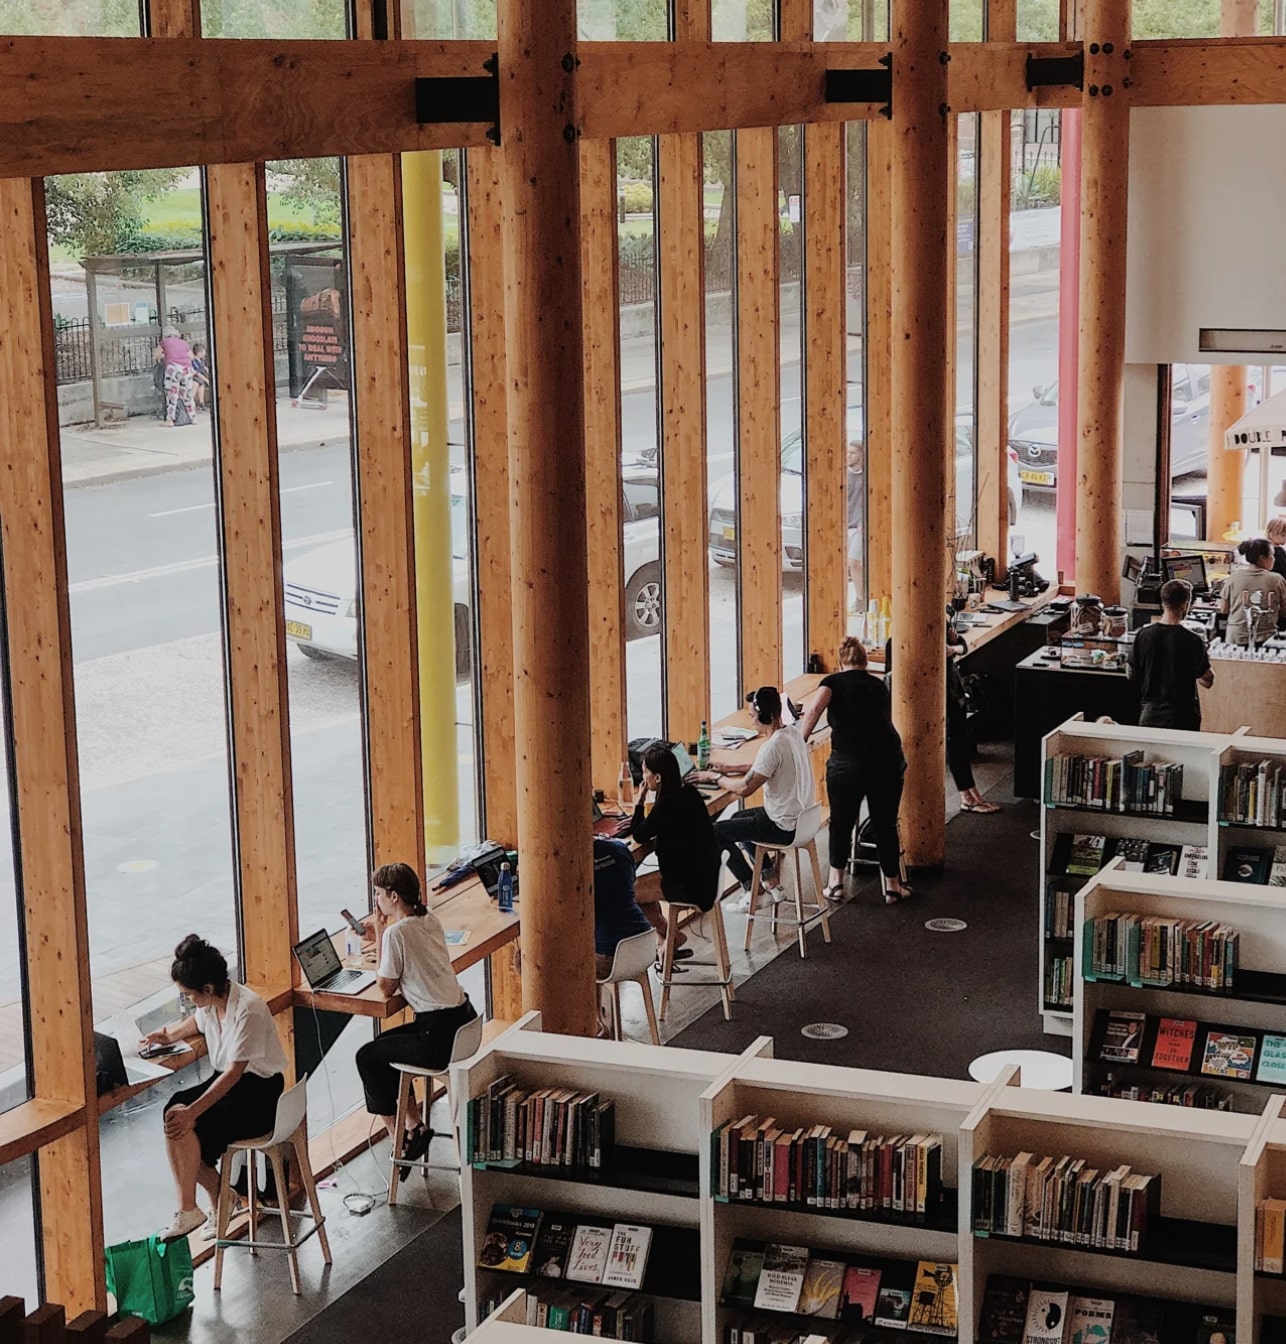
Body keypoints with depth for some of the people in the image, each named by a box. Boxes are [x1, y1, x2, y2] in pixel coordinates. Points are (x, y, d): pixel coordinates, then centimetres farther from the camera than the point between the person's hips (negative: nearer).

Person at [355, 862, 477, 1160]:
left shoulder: (396, 932, -16)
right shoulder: (430, 921, 10)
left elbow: (386, 988, -6)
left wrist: (380, 933, -4)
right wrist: (382, 931, 15)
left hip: (440, 1036, -9)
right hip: (462, 1022, 9)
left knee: (367, 1057, 9)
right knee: (383, 1045, 25)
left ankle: (400, 1141, 14)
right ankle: (414, 1125, 25)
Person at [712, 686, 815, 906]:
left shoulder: (773, 746, -26)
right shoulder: (793, 733, 3)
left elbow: (744, 789, -24)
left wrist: (718, 779, -6)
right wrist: (729, 769, 15)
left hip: (784, 827, -9)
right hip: (801, 817, 9)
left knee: (716, 832, 1)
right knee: (737, 819, 29)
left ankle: (751, 890, 7)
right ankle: (771, 878, 27)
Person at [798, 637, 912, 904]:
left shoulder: (834, 681, 7)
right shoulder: (878, 685, 20)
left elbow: (815, 709, -12)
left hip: (848, 762, -3)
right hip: (888, 760, 3)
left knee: (841, 822, 14)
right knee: (885, 824, 15)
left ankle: (836, 883, 19)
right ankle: (892, 886, 21)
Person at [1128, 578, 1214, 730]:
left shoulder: (1143, 635, -4)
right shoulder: (1192, 640, -15)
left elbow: (1131, 674, 5)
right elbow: (1207, 681, -10)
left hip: (1149, 714, 4)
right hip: (1182, 717, -4)